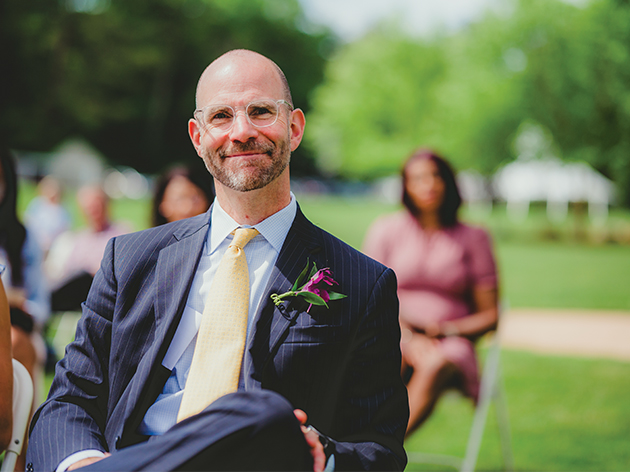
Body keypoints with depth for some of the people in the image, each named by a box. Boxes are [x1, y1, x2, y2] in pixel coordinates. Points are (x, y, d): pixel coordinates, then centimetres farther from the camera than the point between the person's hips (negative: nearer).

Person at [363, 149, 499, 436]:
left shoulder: (473, 238, 12)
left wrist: (446, 329, -10)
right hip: (393, 334, 0)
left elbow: (489, 316, 9)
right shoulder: (386, 229, 12)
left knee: (436, 366, -37)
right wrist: (408, 336, -14)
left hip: (449, 342, 0)